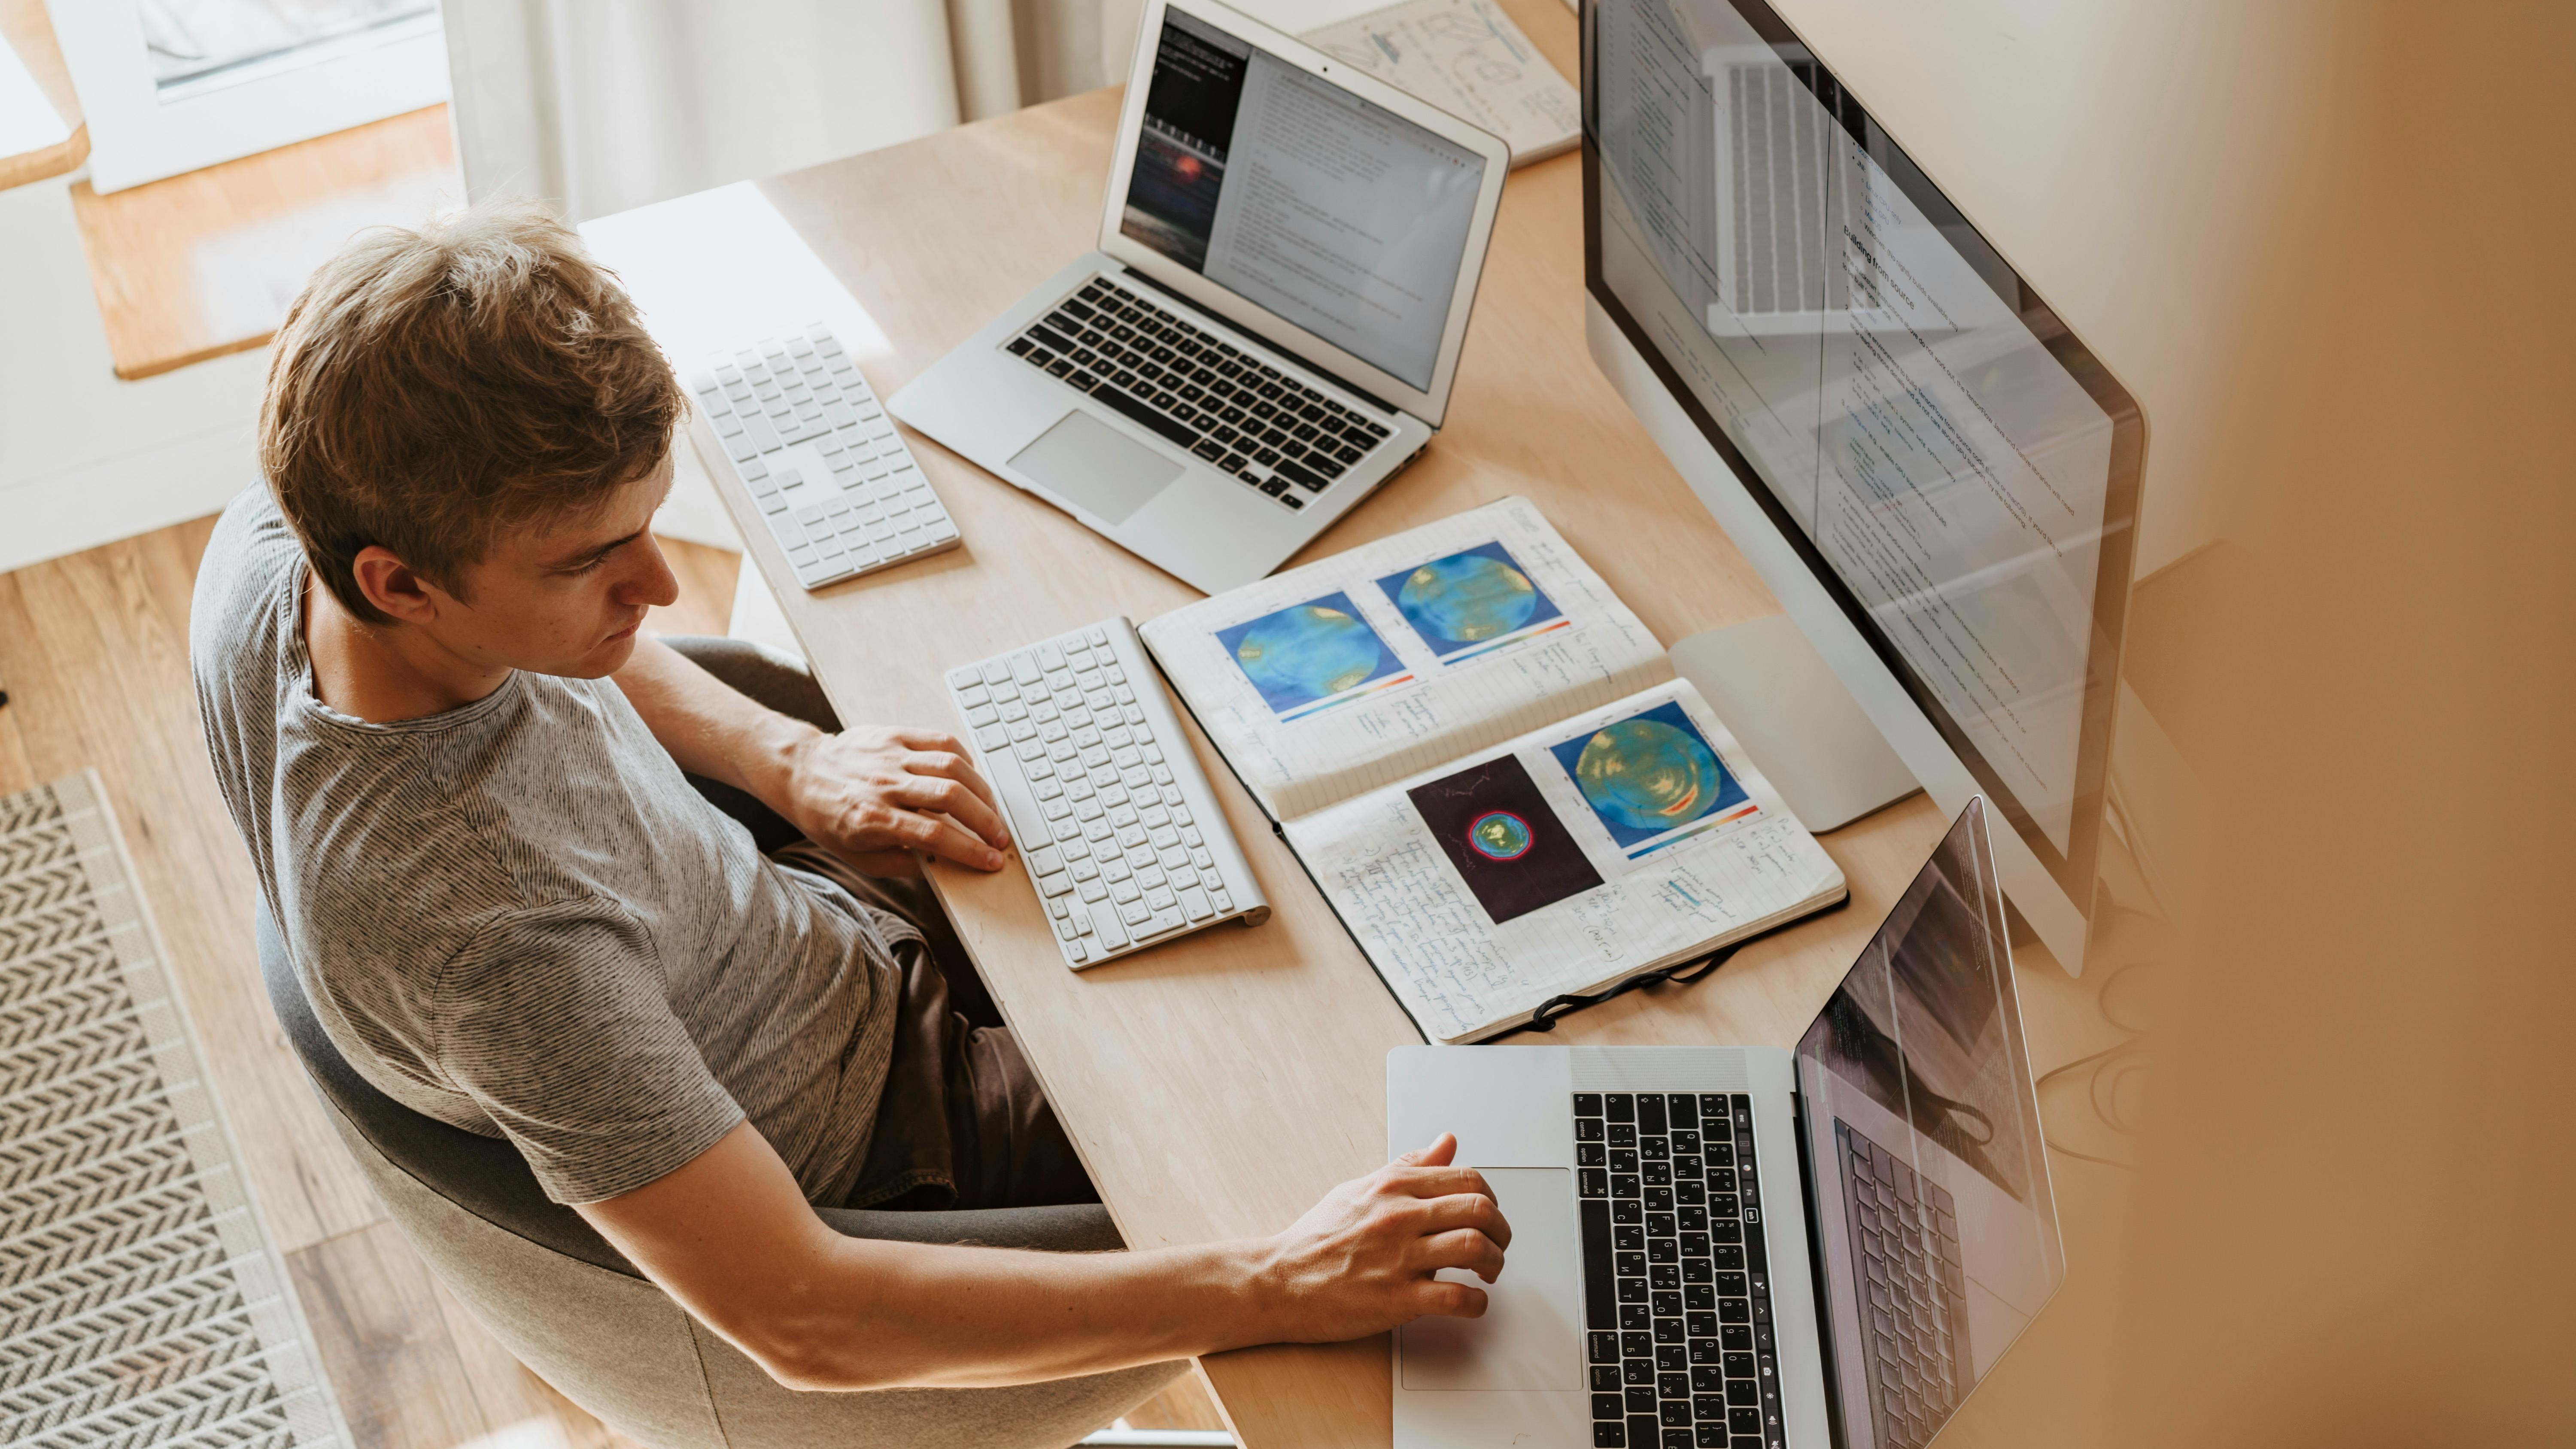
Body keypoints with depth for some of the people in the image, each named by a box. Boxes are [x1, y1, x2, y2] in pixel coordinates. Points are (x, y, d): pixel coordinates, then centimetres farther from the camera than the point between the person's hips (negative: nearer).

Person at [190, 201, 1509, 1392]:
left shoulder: (274, 539, -22)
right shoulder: (491, 929, -45)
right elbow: (800, 1320, -40)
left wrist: (788, 761, -8)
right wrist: (1277, 1288, -41)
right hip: (866, 1148, -7)